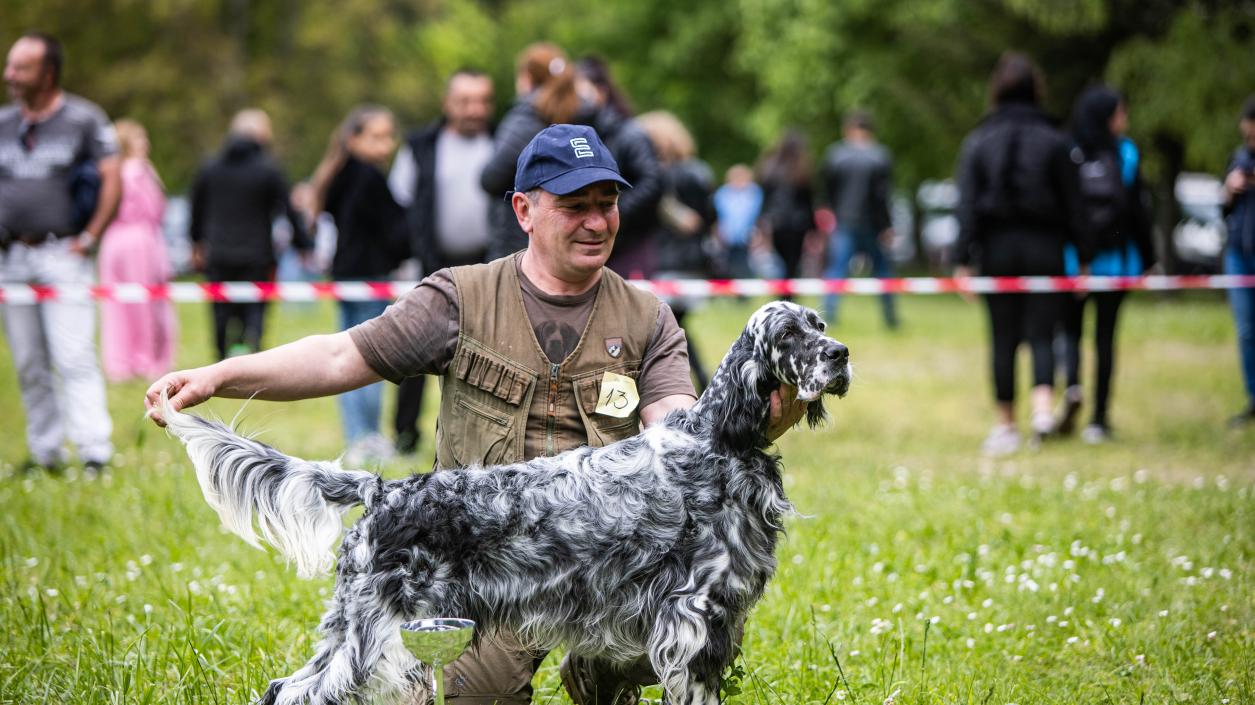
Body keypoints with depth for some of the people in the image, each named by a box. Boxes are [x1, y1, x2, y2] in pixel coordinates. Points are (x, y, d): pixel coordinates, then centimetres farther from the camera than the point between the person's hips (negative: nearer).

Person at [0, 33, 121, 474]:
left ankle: (95, 452, -13)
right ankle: (45, 453, 15)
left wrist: (90, 237, -10)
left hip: (62, 256, -5)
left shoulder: (83, 119, 0)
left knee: (74, 358, -12)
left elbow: (113, 180, -4)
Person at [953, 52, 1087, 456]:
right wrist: (1082, 257, 7)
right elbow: (1072, 203, 1)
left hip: (997, 248, 1)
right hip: (1044, 247, -1)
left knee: (1003, 339, 7)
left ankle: (1006, 425, 12)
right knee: (1041, 335, 1)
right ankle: (1043, 406, -22)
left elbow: (968, 204, -3)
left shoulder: (978, 142, 1)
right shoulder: (1054, 142, 0)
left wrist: (963, 260, -4)